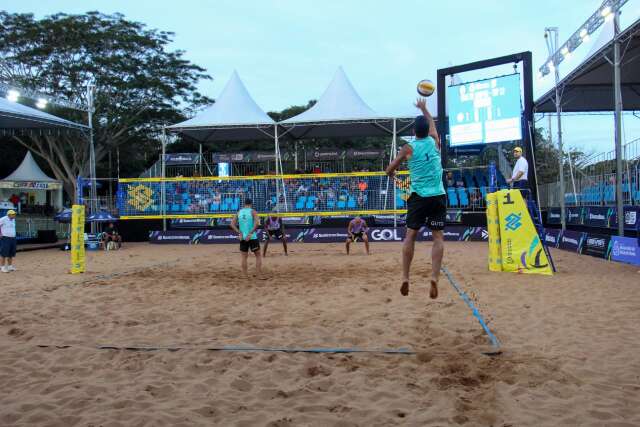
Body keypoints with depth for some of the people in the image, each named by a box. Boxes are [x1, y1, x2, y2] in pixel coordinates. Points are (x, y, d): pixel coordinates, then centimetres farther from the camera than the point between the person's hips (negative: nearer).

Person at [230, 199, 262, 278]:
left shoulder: (239, 212, 9)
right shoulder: (253, 211, -2)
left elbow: (232, 224, 4)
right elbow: (257, 223, -18)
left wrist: (239, 232, -3)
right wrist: (250, 233, -16)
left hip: (242, 238, 4)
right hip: (252, 237, -4)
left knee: (244, 257, 10)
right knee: (258, 256, 7)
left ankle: (245, 276, 11)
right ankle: (259, 275, 3)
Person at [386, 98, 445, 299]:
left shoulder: (408, 148, -2)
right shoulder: (434, 141, 5)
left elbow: (389, 170, 3)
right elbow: (432, 124, 27)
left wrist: (392, 173, 26)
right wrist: (424, 108, 42)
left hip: (418, 196, -1)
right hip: (438, 196, 1)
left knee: (410, 235, 6)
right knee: (438, 237, 1)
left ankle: (405, 277, 1)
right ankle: (434, 277, -13)